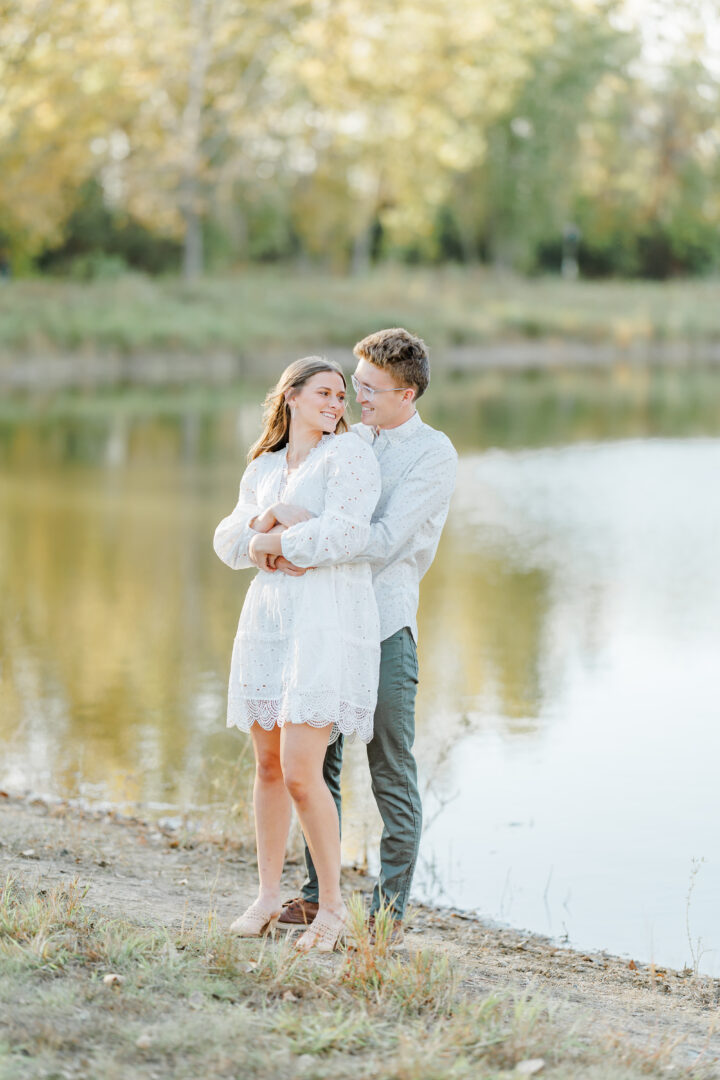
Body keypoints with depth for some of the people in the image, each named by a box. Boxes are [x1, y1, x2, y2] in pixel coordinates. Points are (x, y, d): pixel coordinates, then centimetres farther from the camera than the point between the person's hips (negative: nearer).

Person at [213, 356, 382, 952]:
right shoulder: (263, 469, 18)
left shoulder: (349, 453, -3)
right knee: (268, 765, 9)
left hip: (329, 617, -6)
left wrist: (275, 542, -3)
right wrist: (267, 519, -8)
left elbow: (345, 533, -16)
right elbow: (229, 543, 12)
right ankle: (268, 897, 21)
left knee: (300, 771, -13)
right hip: (269, 613, 6)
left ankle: (332, 905, 1)